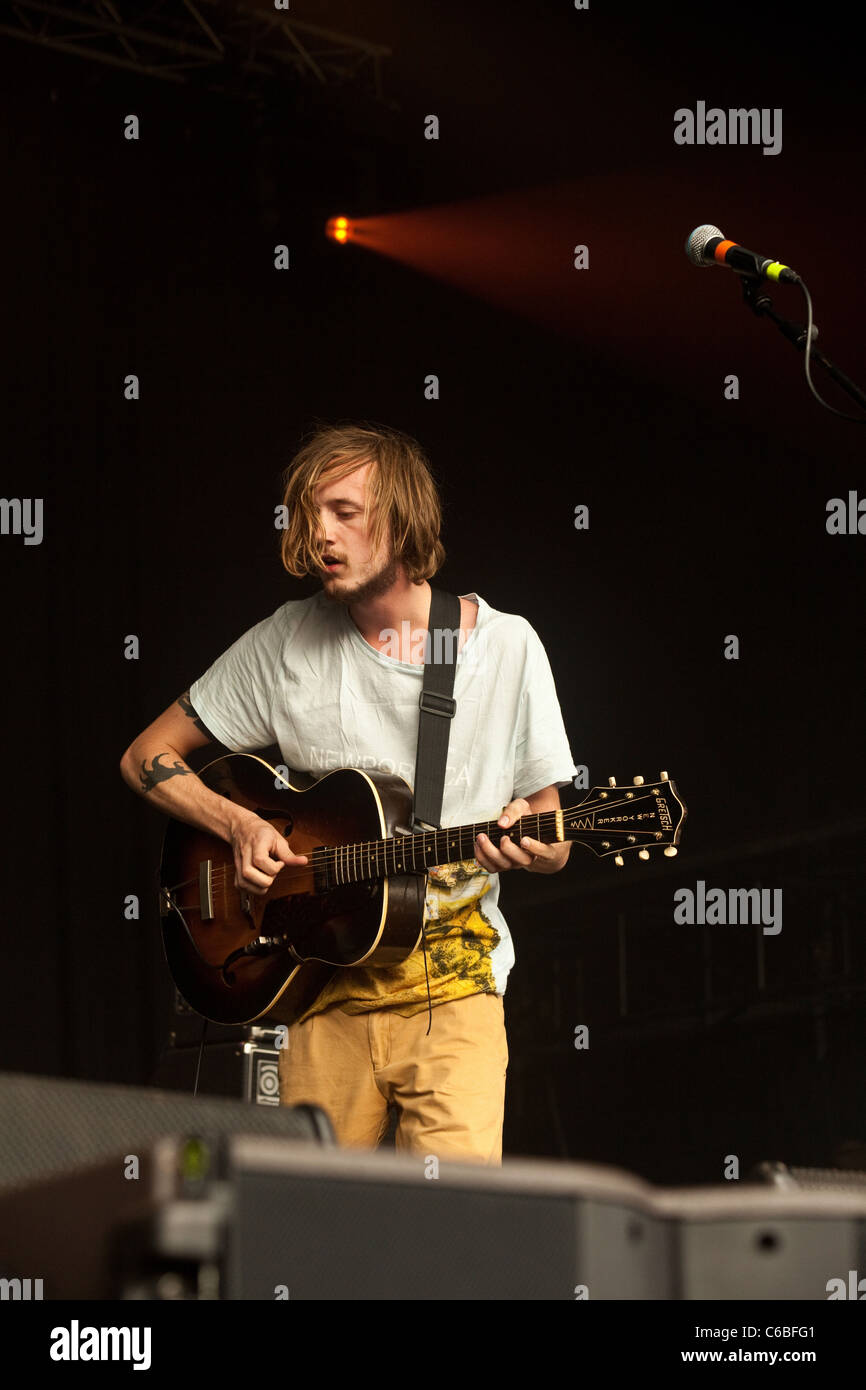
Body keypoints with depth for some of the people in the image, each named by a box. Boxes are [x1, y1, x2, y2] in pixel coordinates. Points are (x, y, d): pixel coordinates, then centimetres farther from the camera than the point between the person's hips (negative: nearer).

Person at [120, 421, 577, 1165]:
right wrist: (240, 825, -5)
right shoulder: (289, 643, 5)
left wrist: (524, 846, -17)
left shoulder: (505, 645, 2)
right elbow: (147, 756, 11)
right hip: (324, 988, 2)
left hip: (453, 983, -1)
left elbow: (554, 844, 7)